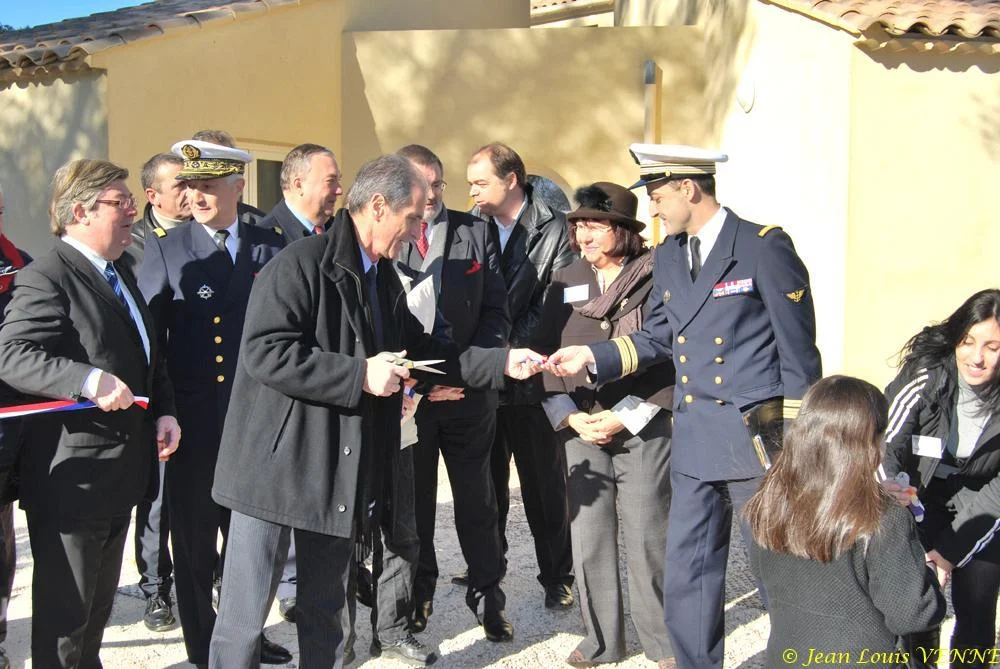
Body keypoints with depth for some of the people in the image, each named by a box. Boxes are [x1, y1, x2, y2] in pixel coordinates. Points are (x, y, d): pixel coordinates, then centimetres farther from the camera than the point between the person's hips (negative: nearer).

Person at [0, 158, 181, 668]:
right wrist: (89, 381, -38)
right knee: (64, 614, 4)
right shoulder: (45, 279, -15)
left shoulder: (120, 275, 16)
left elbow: (148, 358, 22)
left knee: (98, 604, 23)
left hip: (120, 472, 9)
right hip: (72, 479, -9)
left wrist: (163, 411, 7)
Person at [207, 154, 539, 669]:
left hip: (342, 472, 8)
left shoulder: (384, 277, 12)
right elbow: (264, 352, -24)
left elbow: (419, 349, 18)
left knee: (325, 611, 19)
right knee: (245, 616, 2)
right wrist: (360, 375, -22)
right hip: (278, 465, -8)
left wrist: (501, 363, 10)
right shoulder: (300, 264, -15)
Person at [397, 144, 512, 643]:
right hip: (406, 394, 0)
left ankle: (489, 594, 24)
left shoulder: (476, 233, 2)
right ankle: (419, 590, 31)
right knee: (414, 498, 13)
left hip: (469, 393, 1)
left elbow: (496, 312, 1)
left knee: (476, 499, 9)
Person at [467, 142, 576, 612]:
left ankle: (558, 577, 20)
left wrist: (511, 345, -17)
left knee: (545, 482, 6)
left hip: (530, 376, -4)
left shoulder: (554, 229, -6)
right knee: (486, 480, 15)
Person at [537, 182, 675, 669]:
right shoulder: (565, 281, 10)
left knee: (646, 538, 0)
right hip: (580, 429, 4)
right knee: (588, 541, 6)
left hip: (643, 429, -4)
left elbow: (672, 358, -7)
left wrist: (624, 417, -11)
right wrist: (569, 416, -2)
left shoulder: (657, 279, -4)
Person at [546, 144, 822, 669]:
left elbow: (798, 352, -9)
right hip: (694, 447, 6)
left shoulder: (764, 246, -9)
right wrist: (591, 356, 2)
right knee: (686, 581, 12)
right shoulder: (667, 256, 11)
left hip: (758, 441, -6)